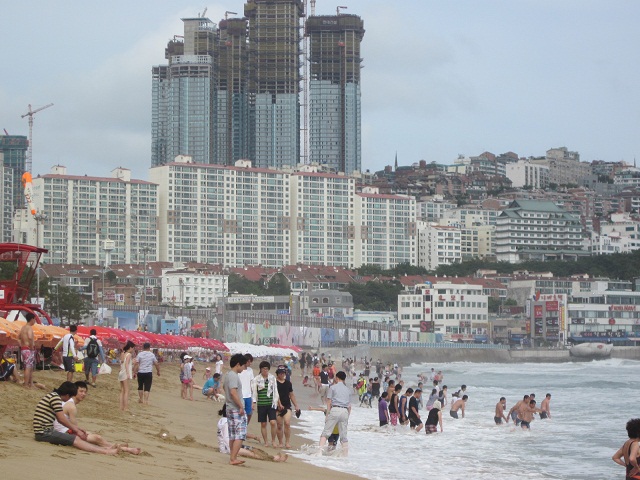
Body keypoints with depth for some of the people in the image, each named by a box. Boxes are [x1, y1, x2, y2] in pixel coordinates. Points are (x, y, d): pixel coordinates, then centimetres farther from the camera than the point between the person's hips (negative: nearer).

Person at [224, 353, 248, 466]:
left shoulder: (227, 375, 14)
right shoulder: (234, 376, -16)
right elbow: (233, 392, -24)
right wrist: (241, 406, -20)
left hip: (229, 409, 10)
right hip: (236, 409, -10)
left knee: (232, 435, 13)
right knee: (240, 435, -9)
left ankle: (232, 458, 16)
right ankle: (233, 458, -13)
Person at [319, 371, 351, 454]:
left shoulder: (333, 387, 6)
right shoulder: (348, 390, 19)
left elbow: (329, 402, 1)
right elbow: (349, 406, 18)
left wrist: (327, 414, 2)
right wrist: (347, 417, 24)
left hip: (335, 410, -4)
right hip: (345, 411, 4)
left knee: (326, 432, -4)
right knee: (343, 435, 9)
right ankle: (345, 454, 6)